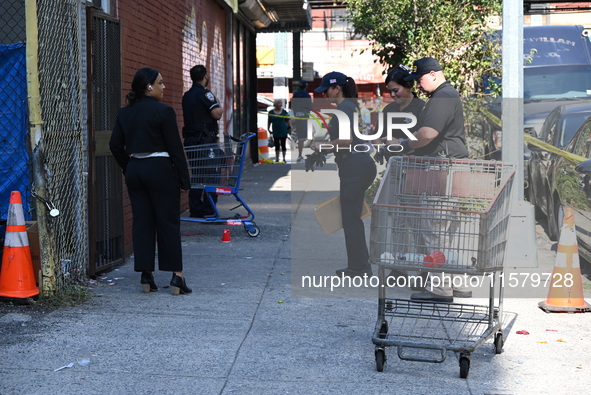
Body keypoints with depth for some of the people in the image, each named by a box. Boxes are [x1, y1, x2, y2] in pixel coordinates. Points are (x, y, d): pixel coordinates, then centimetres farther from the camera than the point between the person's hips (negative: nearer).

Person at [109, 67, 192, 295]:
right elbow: (175, 147, -10)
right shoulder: (163, 111, -10)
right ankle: (176, 276, 1)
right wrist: (184, 180, -6)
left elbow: (115, 145, 9)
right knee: (168, 222, 1)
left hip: (134, 171, 6)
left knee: (142, 222, 8)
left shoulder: (124, 113, 8)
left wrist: (128, 168, 17)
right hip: (160, 169, -5)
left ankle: (146, 275, 9)